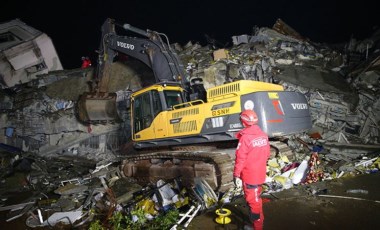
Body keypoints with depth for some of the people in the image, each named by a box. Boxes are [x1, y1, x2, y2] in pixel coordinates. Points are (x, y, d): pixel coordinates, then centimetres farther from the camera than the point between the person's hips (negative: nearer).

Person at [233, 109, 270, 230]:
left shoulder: (245, 137, -21)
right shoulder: (263, 135, 1)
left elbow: (240, 158, -20)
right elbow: (267, 153, 11)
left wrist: (236, 174, -13)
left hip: (249, 175, -8)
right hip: (260, 174, 8)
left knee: (253, 200, 6)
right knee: (255, 198, 24)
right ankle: (258, 220, 40)